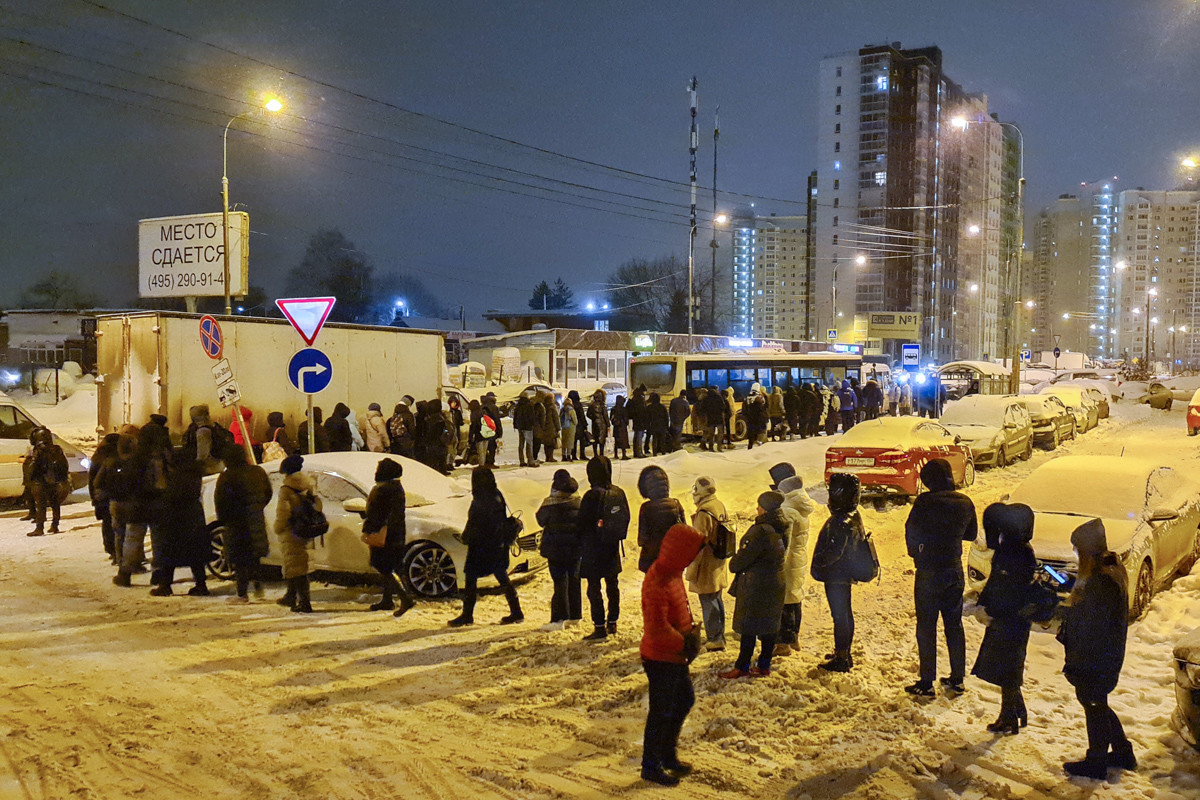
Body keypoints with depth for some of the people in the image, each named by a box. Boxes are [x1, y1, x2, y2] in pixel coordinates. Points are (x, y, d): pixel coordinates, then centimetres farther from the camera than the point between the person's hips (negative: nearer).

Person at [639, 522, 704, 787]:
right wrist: (684, 644, -18)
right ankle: (651, 767, 21)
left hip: (675, 656, 10)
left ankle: (668, 754, 37)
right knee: (662, 712, 4)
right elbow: (658, 628, -30)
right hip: (661, 658, -10)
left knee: (685, 700, 21)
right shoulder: (657, 583, -29)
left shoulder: (673, 573, 3)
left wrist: (690, 635, 1)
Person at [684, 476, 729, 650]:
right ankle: (719, 636, 29)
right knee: (717, 601, 18)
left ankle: (714, 639, 6)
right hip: (719, 564, 9)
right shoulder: (720, 506, 5)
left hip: (706, 567, -9)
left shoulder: (704, 513, -23)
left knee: (708, 603, 0)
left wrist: (691, 569, -15)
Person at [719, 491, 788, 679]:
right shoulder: (782, 528, 3)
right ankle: (764, 665, 21)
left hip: (756, 584, -8)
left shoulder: (761, 531, -24)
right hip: (776, 583, 8)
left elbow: (745, 556, -19)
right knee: (770, 624, 13)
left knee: (748, 625, 1)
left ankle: (742, 666, 7)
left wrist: (733, 565, 3)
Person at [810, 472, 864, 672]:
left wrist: (818, 564, -15)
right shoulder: (853, 517, 10)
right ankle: (844, 654, 30)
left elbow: (834, 551, -27)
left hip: (836, 576, -10)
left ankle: (841, 659, 2)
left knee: (840, 616, -4)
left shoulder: (842, 522, -23)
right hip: (846, 575, 10)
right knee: (845, 614, 18)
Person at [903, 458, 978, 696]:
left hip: (929, 572, -5)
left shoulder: (925, 502, -17)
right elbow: (971, 534, 12)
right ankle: (957, 679, 22)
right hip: (955, 571, 5)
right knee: (954, 625, 15)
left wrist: (915, 554, 10)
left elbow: (911, 532, -8)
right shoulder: (965, 503, -1)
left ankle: (926, 683, 5)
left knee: (926, 626, 2)